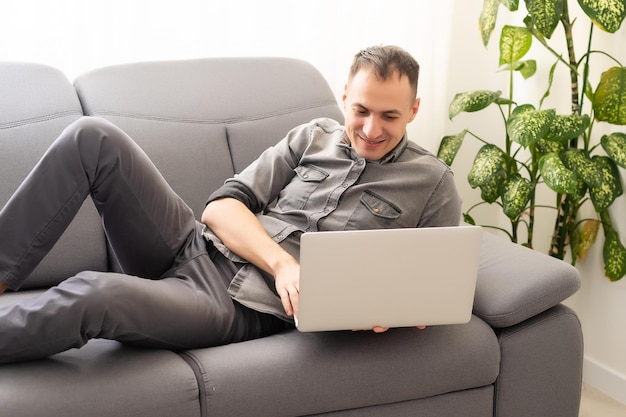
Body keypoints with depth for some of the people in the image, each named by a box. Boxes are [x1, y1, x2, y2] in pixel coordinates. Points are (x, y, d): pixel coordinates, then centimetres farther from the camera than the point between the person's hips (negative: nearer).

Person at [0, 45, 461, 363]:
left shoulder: (433, 182, 6)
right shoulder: (313, 138, 14)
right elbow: (221, 207, 7)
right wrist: (281, 261, -13)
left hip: (245, 308, -5)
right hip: (194, 247, 5)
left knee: (95, 294, -35)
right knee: (93, 136, -17)